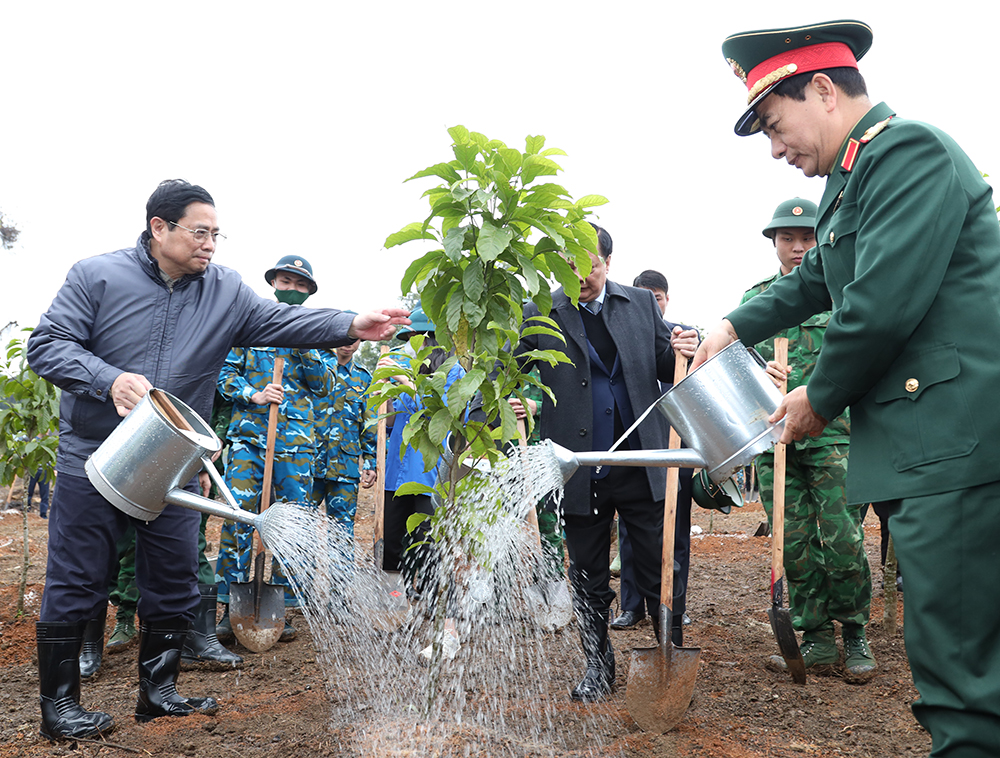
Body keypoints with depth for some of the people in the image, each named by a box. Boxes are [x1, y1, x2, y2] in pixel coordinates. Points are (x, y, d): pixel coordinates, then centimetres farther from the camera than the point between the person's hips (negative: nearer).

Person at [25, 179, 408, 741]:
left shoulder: (225, 290, 2)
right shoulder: (98, 276, -6)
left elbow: (281, 321, -8)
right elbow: (47, 345, -7)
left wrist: (350, 326, -24)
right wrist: (109, 379, -24)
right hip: (94, 460, -3)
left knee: (175, 584, 9)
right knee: (76, 583, 3)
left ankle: (159, 692, 26)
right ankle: (59, 704, 18)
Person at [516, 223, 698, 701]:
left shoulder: (641, 304, 7)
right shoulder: (540, 316, 1)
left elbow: (664, 368, 13)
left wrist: (680, 353, -11)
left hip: (642, 466, 1)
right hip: (582, 474, 0)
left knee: (660, 573, 6)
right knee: (589, 580, 12)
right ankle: (598, 667, 29)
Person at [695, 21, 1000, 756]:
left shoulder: (910, 151, -12)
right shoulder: (857, 175, 20)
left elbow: (882, 306, -20)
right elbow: (814, 280, 34)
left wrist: (821, 399, -5)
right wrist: (735, 327, 26)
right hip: (925, 448, 10)